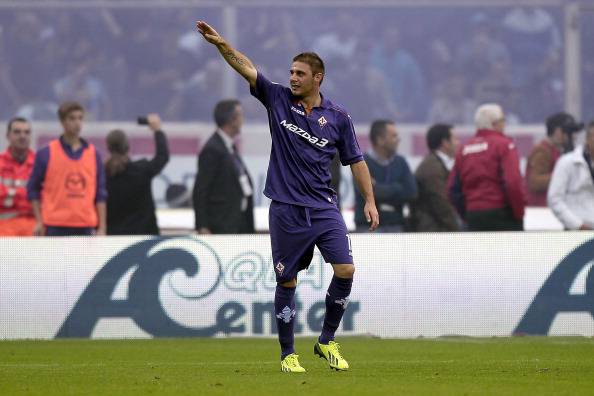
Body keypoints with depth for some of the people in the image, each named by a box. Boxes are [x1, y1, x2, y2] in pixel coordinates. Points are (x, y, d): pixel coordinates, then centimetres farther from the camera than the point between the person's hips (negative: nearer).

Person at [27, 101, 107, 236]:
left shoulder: (93, 154, 9)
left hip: (85, 226, 2)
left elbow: (100, 194, 10)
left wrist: (102, 227, 3)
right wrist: (39, 222, -2)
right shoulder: (46, 154, 2)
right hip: (56, 226, -2)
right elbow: (33, 190, 6)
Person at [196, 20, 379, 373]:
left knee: (345, 269, -10)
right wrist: (220, 43, -21)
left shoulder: (338, 116, 4)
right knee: (287, 281, 2)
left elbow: (356, 161, 10)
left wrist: (370, 200, 4)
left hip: (324, 208, 1)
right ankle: (288, 354, 12)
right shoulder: (278, 99, 2)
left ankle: (327, 341, 7)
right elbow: (246, 68, -7)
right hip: (286, 209, -1)